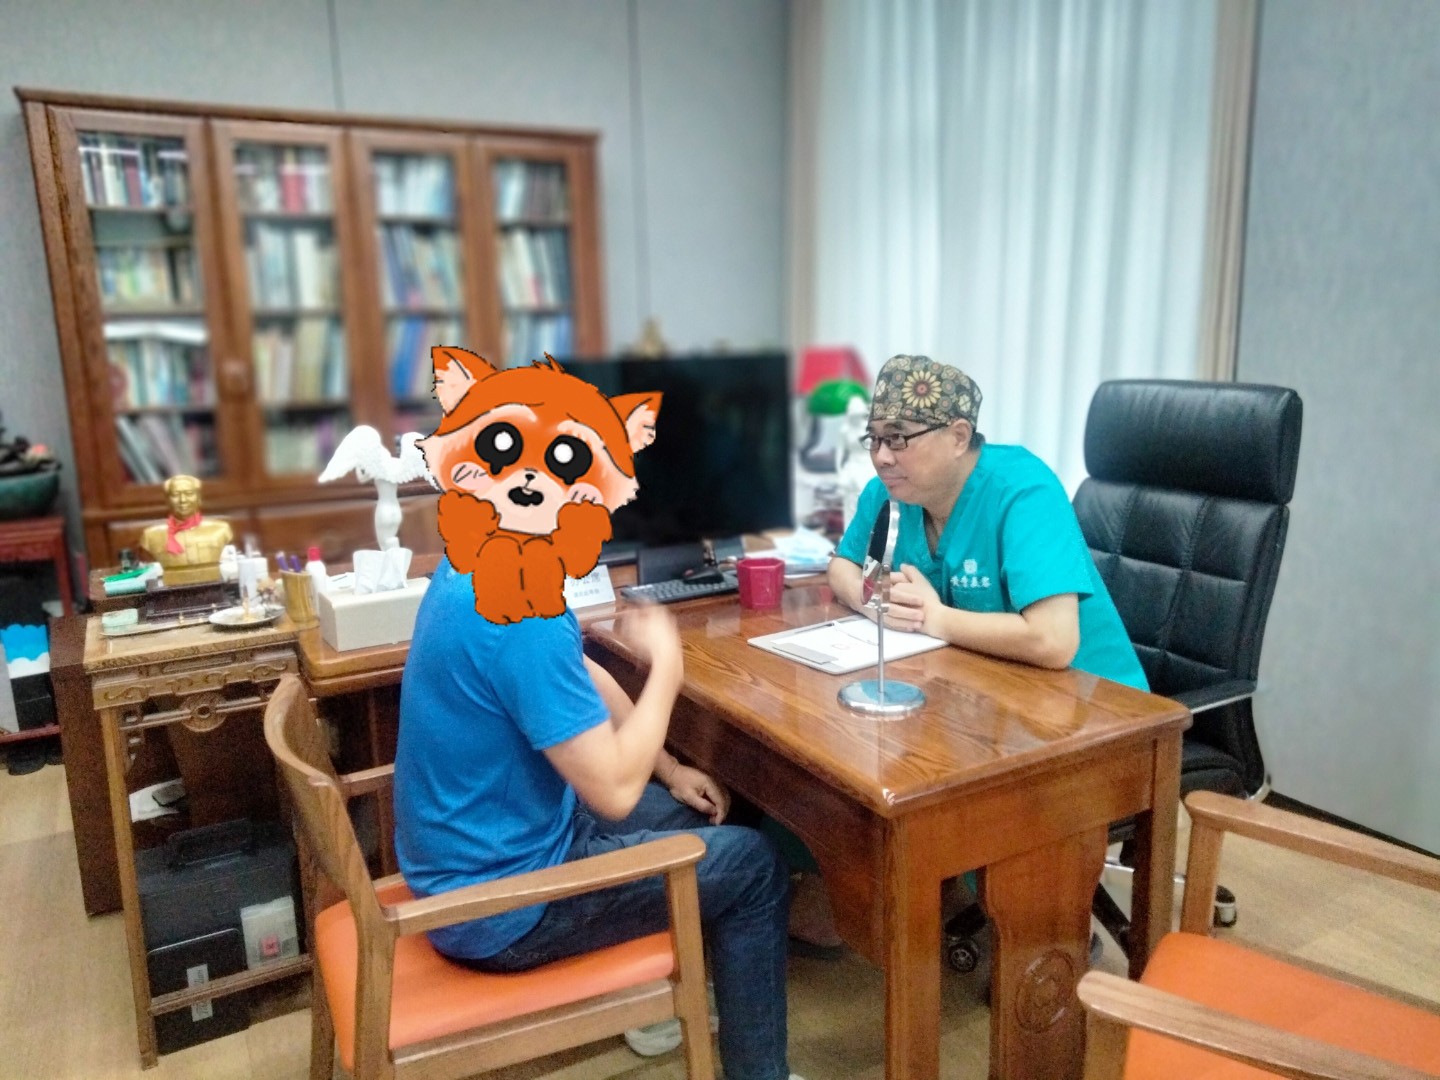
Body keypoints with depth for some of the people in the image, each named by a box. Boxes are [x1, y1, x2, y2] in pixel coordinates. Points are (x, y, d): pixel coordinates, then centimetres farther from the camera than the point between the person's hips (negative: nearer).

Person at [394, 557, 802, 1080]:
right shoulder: (523, 608, -31)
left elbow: (577, 677, 11)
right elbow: (614, 791, -27)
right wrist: (666, 662, -15)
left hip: (483, 845, 9)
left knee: (693, 811, 23)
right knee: (753, 865, 2)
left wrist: (668, 769, 11)